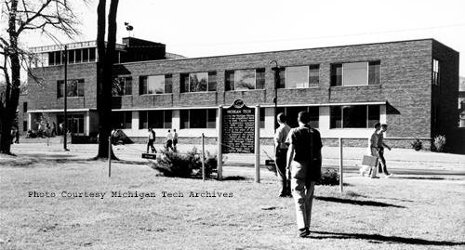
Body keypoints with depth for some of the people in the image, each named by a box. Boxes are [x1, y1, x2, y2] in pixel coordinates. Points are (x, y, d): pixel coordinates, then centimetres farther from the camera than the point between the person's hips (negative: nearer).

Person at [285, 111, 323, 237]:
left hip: (299, 165, -3)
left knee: (299, 198, -2)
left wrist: (288, 167, -11)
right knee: (309, 198, 15)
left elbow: (291, 150, -11)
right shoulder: (315, 133, 8)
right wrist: (319, 169, 12)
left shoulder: (294, 132, -1)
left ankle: (302, 228, -14)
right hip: (312, 168, 3)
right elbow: (319, 153, 6)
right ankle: (306, 226, 22)